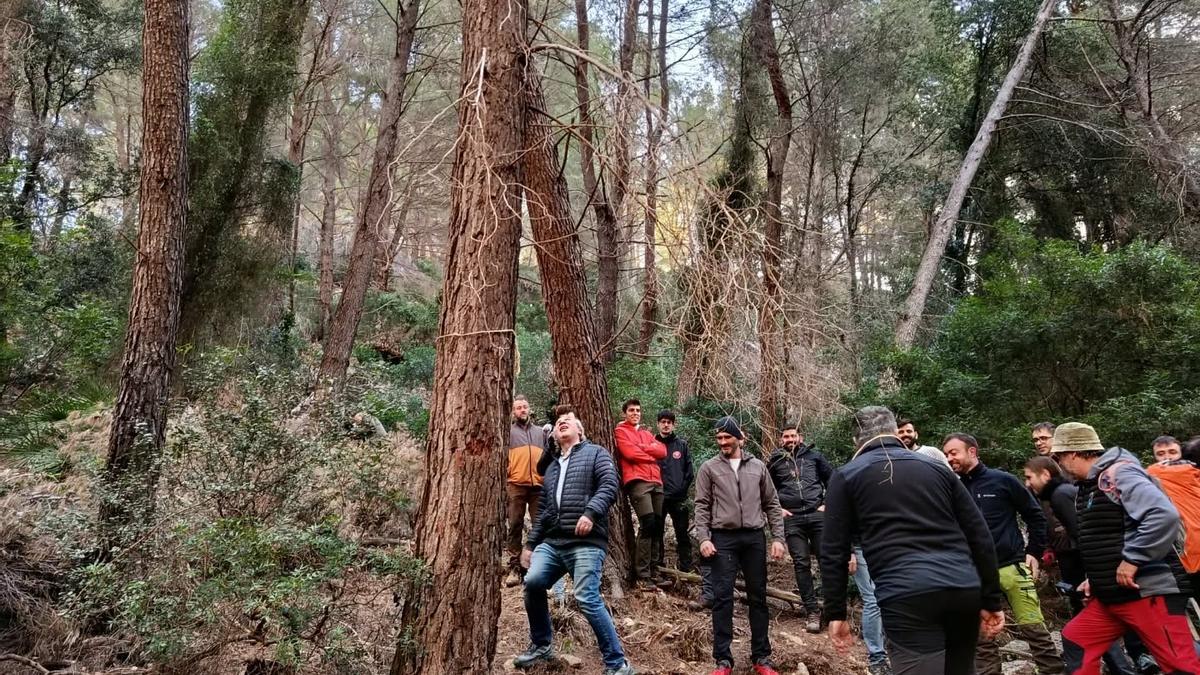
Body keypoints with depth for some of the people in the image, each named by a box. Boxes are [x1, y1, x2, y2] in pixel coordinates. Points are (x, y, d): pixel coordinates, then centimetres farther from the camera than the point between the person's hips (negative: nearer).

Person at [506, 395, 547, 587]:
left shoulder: (540, 431, 19)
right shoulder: (508, 431, 8)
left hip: (539, 485, 3)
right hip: (516, 485, -3)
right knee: (515, 526, -1)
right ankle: (514, 568, 2)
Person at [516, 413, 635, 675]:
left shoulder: (595, 453, 8)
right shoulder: (552, 467, 27)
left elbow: (609, 485, -9)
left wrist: (591, 512, -24)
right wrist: (530, 544, 22)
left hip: (586, 542, -6)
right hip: (552, 541, 6)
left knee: (587, 599, -17)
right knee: (532, 582, -14)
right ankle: (541, 645, 9)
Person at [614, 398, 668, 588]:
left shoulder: (647, 434, 26)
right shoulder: (621, 431, 7)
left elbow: (662, 451, 9)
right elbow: (630, 453, -8)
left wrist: (642, 448, -4)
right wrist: (651, 455, 5)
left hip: (656, 482, 7)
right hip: (637, 482, -7)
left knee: (657, 525, 5)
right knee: (648, 523, -17)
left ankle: (652, 569, 15)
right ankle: (642, 574, -13)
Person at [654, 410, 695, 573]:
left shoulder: (682, 445, 9)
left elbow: (690, 471, 7)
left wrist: (683, 489, -2)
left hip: (679, 498, 1)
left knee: (683, 535, 4)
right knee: (657, 534, 4)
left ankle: (685, 569, 10)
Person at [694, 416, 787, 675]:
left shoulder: (758, 467, 9)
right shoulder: (709, 468, 3)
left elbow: (772, 504, 10)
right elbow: (702, 506, 1)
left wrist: (778, 538, 2)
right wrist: (703, 538, -11)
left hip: (754, 538, 2)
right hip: (723, 539, -2)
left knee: (758, 597, 8)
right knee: (722, 598, -2)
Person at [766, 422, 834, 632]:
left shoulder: (813, 455, 9)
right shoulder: (774, 462, 10)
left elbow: (833, 479, 12)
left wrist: (827, 503, 3)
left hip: (817, 514, 0)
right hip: (792, 519, 1)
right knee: (801, 564, 1)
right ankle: (813, 612, 7)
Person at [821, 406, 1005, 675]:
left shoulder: (846, 476, 10)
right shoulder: (936, 467, 20)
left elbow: (834, 552, 5)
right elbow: (980, 537, 17)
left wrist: (835, 614, 10)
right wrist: (991, 601, 21)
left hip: (907, 597, -5)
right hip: (965, 590, 5)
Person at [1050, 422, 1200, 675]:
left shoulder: (1118, 474, -16)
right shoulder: (1088, 486, 14)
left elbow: (1165, 516, -29)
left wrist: (1132, 559, -26)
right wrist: (1096, 578, 18)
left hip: (1148, 592, -10)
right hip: (1112, 595, 10)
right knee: (1075, 642, 13)